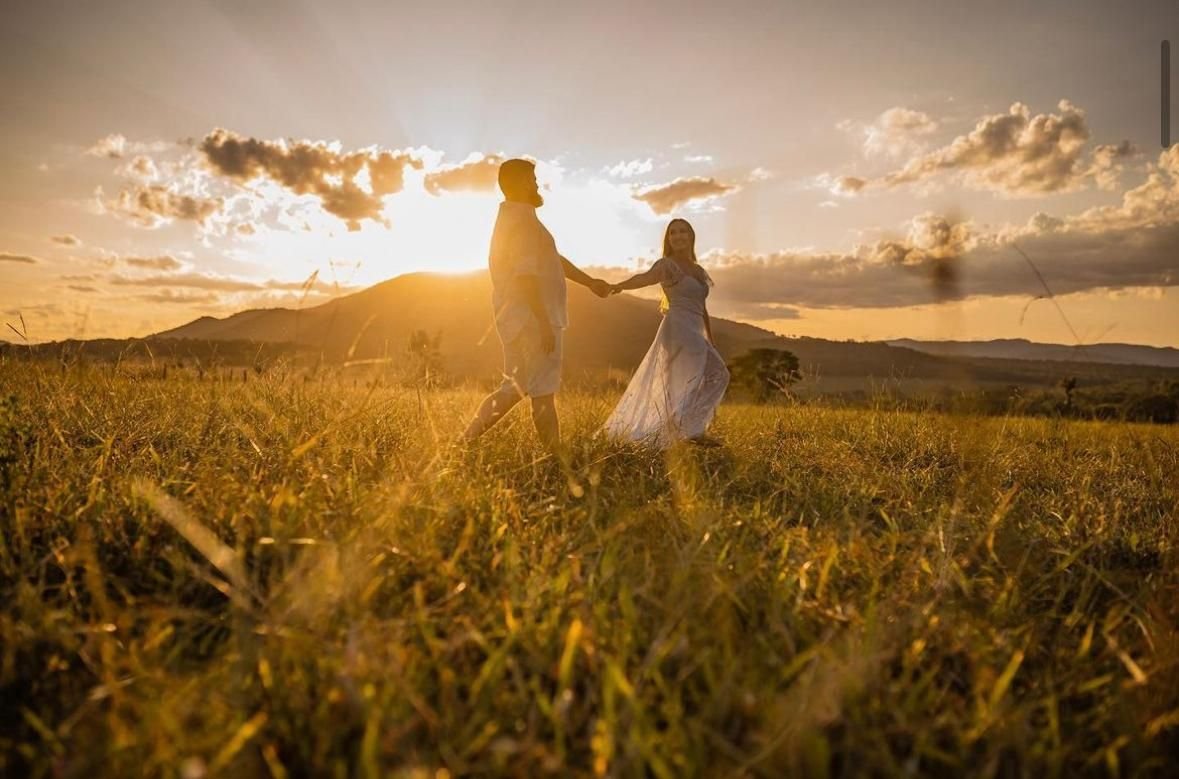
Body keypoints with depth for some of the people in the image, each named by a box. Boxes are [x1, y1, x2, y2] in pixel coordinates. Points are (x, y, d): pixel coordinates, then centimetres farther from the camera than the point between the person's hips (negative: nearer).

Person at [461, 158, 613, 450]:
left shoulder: (512, 218, 20)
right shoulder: (522, 221, -13)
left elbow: (554, 259, 27)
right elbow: (526, 276, -22)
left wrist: (589, 282, 31)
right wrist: (544, 324, -23)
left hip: (521, 320, 10)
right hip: (531, 320, -10)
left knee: (517, 387, 15)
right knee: (542, 393, -3)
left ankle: (469, 439, 15)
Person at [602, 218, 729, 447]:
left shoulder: (699, 271, 22)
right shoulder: (667, 265, -1)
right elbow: (646, 277, -23)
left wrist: (711, 341, 22)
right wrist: (620, 285, -43)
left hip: (694, 333, 8)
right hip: (678, 328, -8)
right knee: (712, 372, -20)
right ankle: (694, 430, -22)